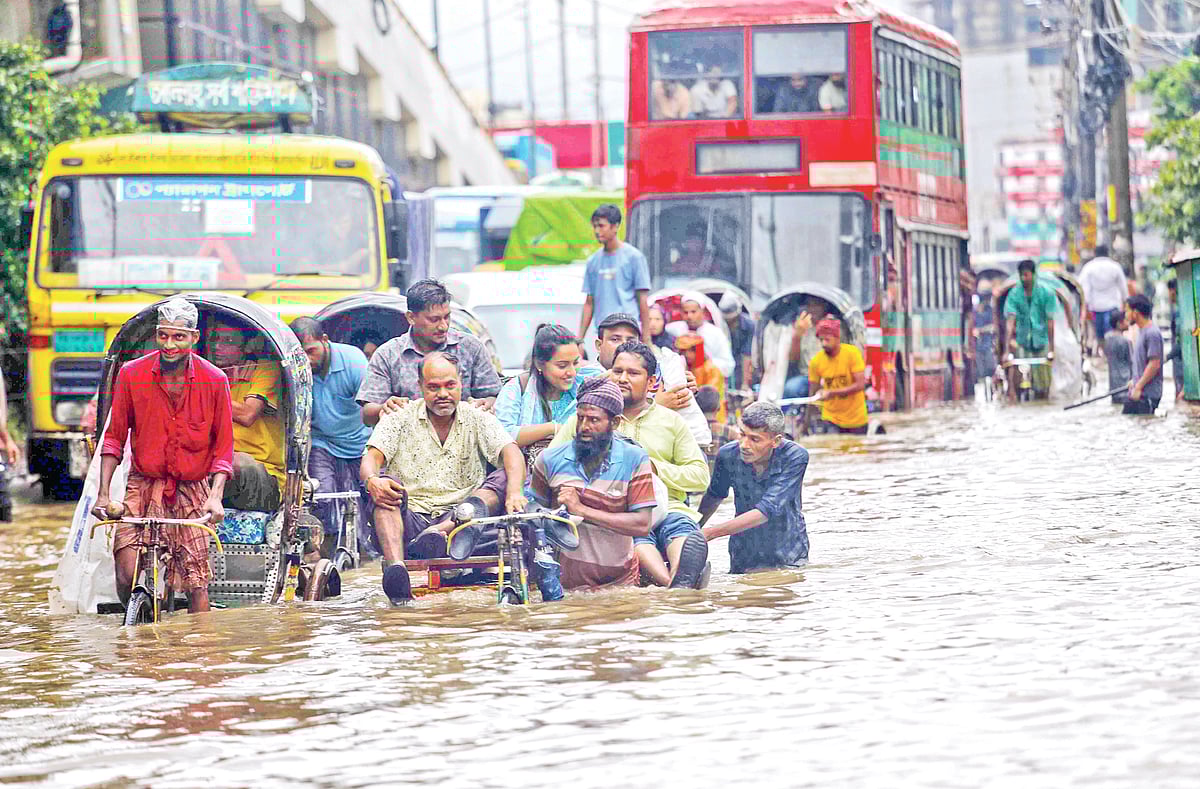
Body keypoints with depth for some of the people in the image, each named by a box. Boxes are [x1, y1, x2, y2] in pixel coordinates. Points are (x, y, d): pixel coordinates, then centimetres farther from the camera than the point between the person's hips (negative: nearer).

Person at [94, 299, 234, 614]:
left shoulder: (214, 380, -6)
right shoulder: (131, 374, -5)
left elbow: (224, 446, 0)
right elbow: (114, 437, 4)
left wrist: (216, 496, -15)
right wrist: (103, 493, -6)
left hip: (192, 489, 0)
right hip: (143, 485, 0)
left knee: (197, 582, -8)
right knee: (126, 575, -14)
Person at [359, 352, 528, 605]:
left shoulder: (478, 420, 9)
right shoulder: (399, 420, 9)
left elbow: (511, 452, -8)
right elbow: (371, 458, -6)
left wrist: (514, 493, -31)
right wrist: (372, 480, -33)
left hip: (460, 521, 0)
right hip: (410, 522, 0)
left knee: (502, 479, -20)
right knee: (384, 482, -28)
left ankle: (440, 533, -46)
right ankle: (394, 567, -54)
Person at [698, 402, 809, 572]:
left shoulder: (795, 457, -23)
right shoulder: (728, 455, -15)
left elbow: (766, 511, -29)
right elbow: (715, 496, 9)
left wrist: (710, 533, -31)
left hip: (790, 559, -2)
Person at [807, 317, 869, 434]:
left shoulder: (852, 353, -14)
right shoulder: (816, 361, -8)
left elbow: (860, 384, -19)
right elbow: (813, 392, 0)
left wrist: (832, 393, -27)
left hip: (856, 419, -1)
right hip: (831, 419, 1)